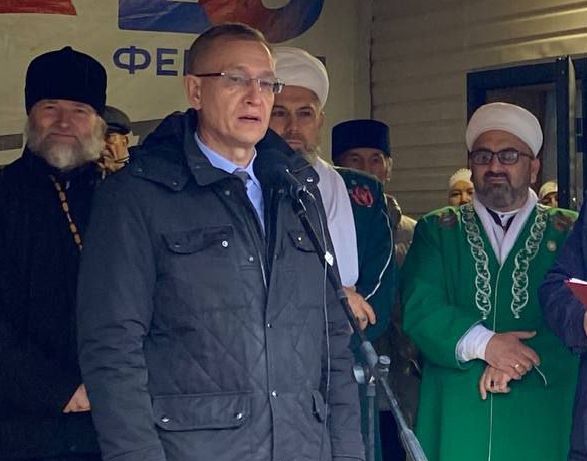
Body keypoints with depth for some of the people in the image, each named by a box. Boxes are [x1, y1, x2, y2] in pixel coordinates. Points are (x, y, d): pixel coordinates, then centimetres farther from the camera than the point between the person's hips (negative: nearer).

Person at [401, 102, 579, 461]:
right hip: (454, 416, 0)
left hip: (539, 420, 0)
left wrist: (521, 360, -18)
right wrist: (483, 343, -17)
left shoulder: (568, 232, 8)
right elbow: (420, 309, -3)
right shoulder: (437, 230, 10)